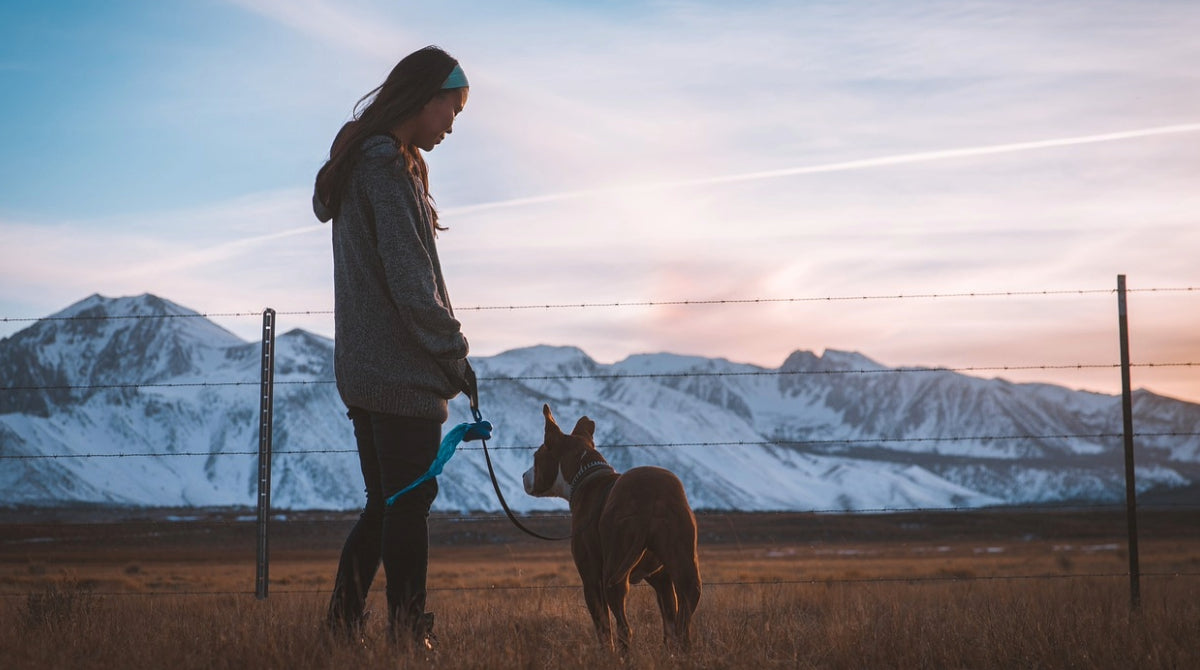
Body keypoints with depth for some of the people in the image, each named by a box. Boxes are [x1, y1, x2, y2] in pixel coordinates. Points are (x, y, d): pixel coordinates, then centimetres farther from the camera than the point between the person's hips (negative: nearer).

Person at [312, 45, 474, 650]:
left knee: (385, 503, 14)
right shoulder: (389, 166, -14)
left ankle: (342, 623, 14)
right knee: (409, 502, -5)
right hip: (402, 372, -10)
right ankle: (408, 635, -1)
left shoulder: (356, 163, 17)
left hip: (362, 369, 10)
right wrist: (453, 351, -9)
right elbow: (409, 279, -19)